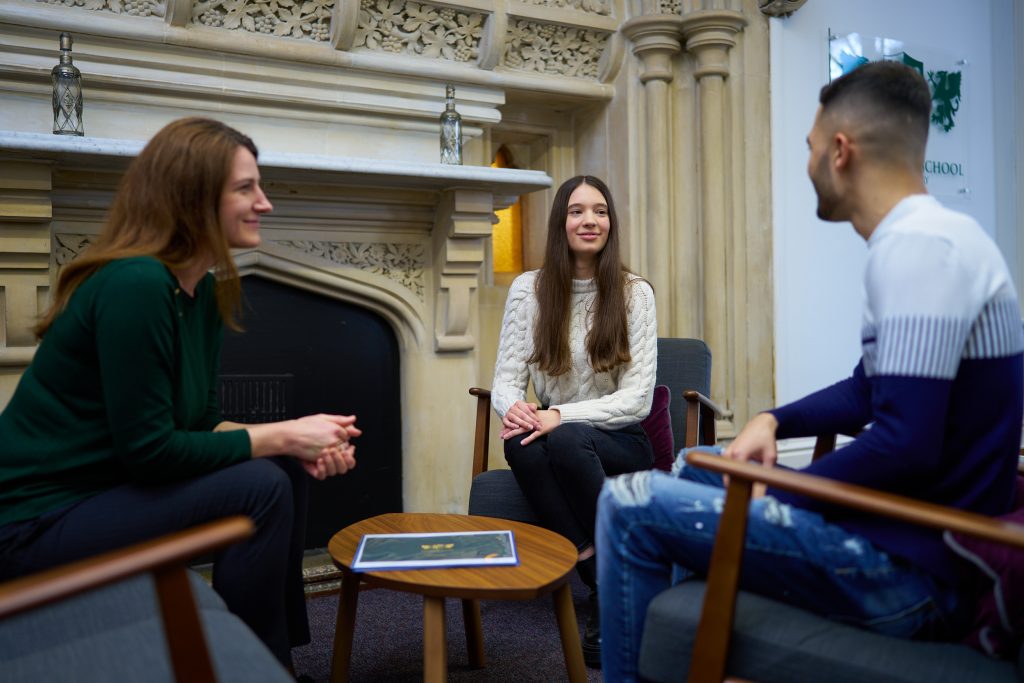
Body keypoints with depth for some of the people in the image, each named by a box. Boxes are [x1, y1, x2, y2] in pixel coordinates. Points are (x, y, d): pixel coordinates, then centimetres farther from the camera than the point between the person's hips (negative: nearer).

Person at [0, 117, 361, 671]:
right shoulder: (135, 283, -24)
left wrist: (296, 442, -11)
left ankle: (281, 645, 15)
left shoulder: (204, 290, 4)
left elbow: (200, 421, 5)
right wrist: (282, 436, -19)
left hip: (108, 486, 9)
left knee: (290, 469, 2)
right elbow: (148, 449, -25)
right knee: (260, 488, -21)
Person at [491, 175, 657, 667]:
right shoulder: (529, 289, 1)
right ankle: (601, 578, -23)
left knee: (567, 440, -35)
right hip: (555, 442, 2)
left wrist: (562, 416, -25)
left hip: (621, 444, -1)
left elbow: (638, 397, -10)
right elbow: (506, 378, -1)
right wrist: (513, 406, -26)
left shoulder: (635, 293, -4)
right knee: (519, 442, -33)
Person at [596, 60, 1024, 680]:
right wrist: (774, 421, 7)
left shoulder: (917, 243, -20)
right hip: (910, 536, 10)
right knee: (694, 468, 22)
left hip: (912, 567, -10)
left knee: (629, 504, -13)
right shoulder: (929, 237, 13)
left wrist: (777, 495, -13)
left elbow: (905, 443, -28)